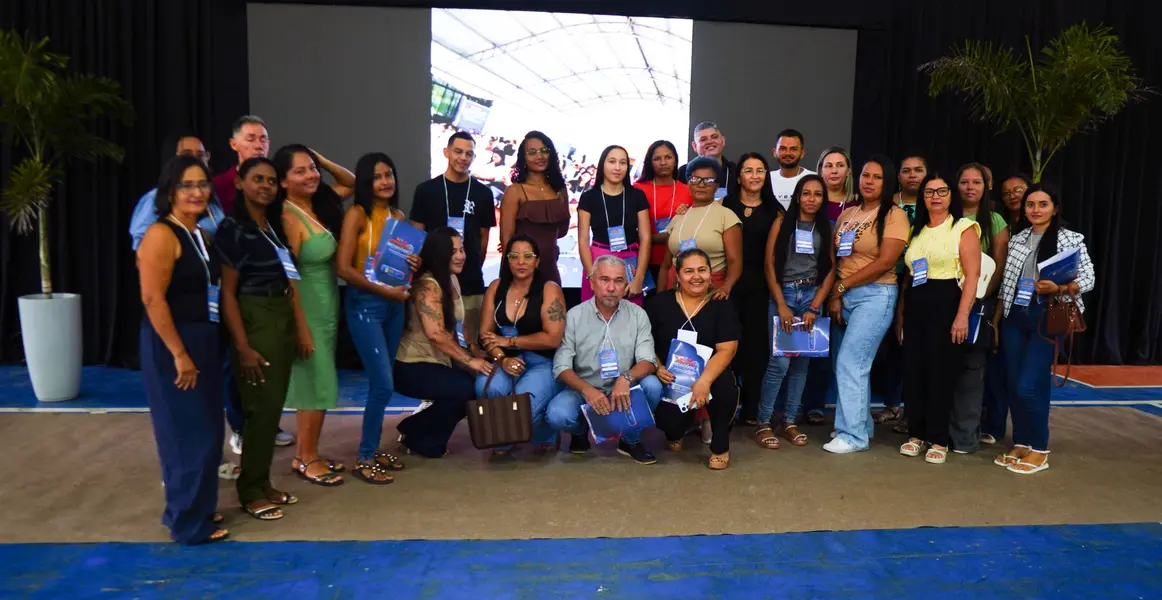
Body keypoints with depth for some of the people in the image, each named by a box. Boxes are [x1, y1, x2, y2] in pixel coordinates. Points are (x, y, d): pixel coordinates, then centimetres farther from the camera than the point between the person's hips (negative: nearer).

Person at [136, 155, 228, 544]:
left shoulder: (202, 236, 12)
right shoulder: (161, 235, -14)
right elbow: (153, 298, -20)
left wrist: (202, 348, 12)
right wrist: (179, 354, -22)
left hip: (203, 341, 9)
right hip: (172, 345, -9)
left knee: (205, 431, 16)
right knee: (187, 433, -1)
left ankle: (193, 510, 31)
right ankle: (189, 523, 13)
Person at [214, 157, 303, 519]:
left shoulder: (276, 225, 12)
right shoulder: (233, 228, -9)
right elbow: (227, 292, -12)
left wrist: (297, 328, 11)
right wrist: (242, 346, -18)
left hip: (283, 319, 7)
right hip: (255, 320, -7)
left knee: (274, 405, 11)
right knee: (262, 407, -3)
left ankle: (263, 484, 22)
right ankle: (250, 492, 10)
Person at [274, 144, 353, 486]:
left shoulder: (319, 205, 5)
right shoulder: (288, 217, -17)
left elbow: (351, 184, 21)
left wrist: (323, 161, 3)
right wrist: (301, 327, -19)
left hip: (327, 305, 8)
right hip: (308, 308, -8)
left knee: (316, 381, 14)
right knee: (317, 382, 0)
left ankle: (305, 454, 26)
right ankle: (307, 459, 15)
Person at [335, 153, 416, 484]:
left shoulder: (399, 216, 10)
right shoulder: (357, 214, -9)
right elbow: (343, 268, -15)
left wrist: (413, 266, -1)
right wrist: (384, 289, -17)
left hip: (394, 304, 6)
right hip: (365, 304, -6)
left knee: (381, 383, 11)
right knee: (383, 385, -9)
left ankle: (374, 449, 24)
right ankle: (364, 459, 5)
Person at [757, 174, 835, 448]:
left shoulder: (827, 228, 9)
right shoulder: (782, 222, 1)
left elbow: (831, 270, 5)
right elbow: (769, 265, -3)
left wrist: (814, 307, -6)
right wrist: (781, 305, -10)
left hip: (812, 296, 3)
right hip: (782, 294, -3)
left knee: (802, 362, 4)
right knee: (779, 362, -9)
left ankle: (790, 421, 15)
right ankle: (763, 422, 1)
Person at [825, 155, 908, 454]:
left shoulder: (894, 215, -6)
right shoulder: (847, 214, 12)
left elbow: (885, 263, -15)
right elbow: (833, 258, 9)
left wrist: (842, 285, -11)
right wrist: (835, 296, -2)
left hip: (875, 296, -6)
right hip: (844, 296, 6)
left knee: (850, 363, -11)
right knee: (853, 365, 11)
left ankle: (853, 435, 0)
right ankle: (861, 425, 25)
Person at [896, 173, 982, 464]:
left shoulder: (963, 228, -2)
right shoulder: (916, 231, 16)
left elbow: (972, 275, -10)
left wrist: (962, 315, -18)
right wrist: (900, 312, 15)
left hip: (946, 303, -5)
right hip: (915, 304, 6)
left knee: (941, 372, 0)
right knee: (913, 371, 6)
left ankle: (939, 440, 10)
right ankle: (916, 433, 18)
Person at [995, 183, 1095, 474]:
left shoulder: (1071, 239, -2)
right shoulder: (1017, 239, 11)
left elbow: (1088, 278, -6)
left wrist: (1059, 289, -23)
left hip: (1048, 319, -5)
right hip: (1015, 319, 5)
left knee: (1029, 387, -9)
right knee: (1014, 386, 6)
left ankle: (1040, 451, 7)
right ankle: (1021, 444, 20)